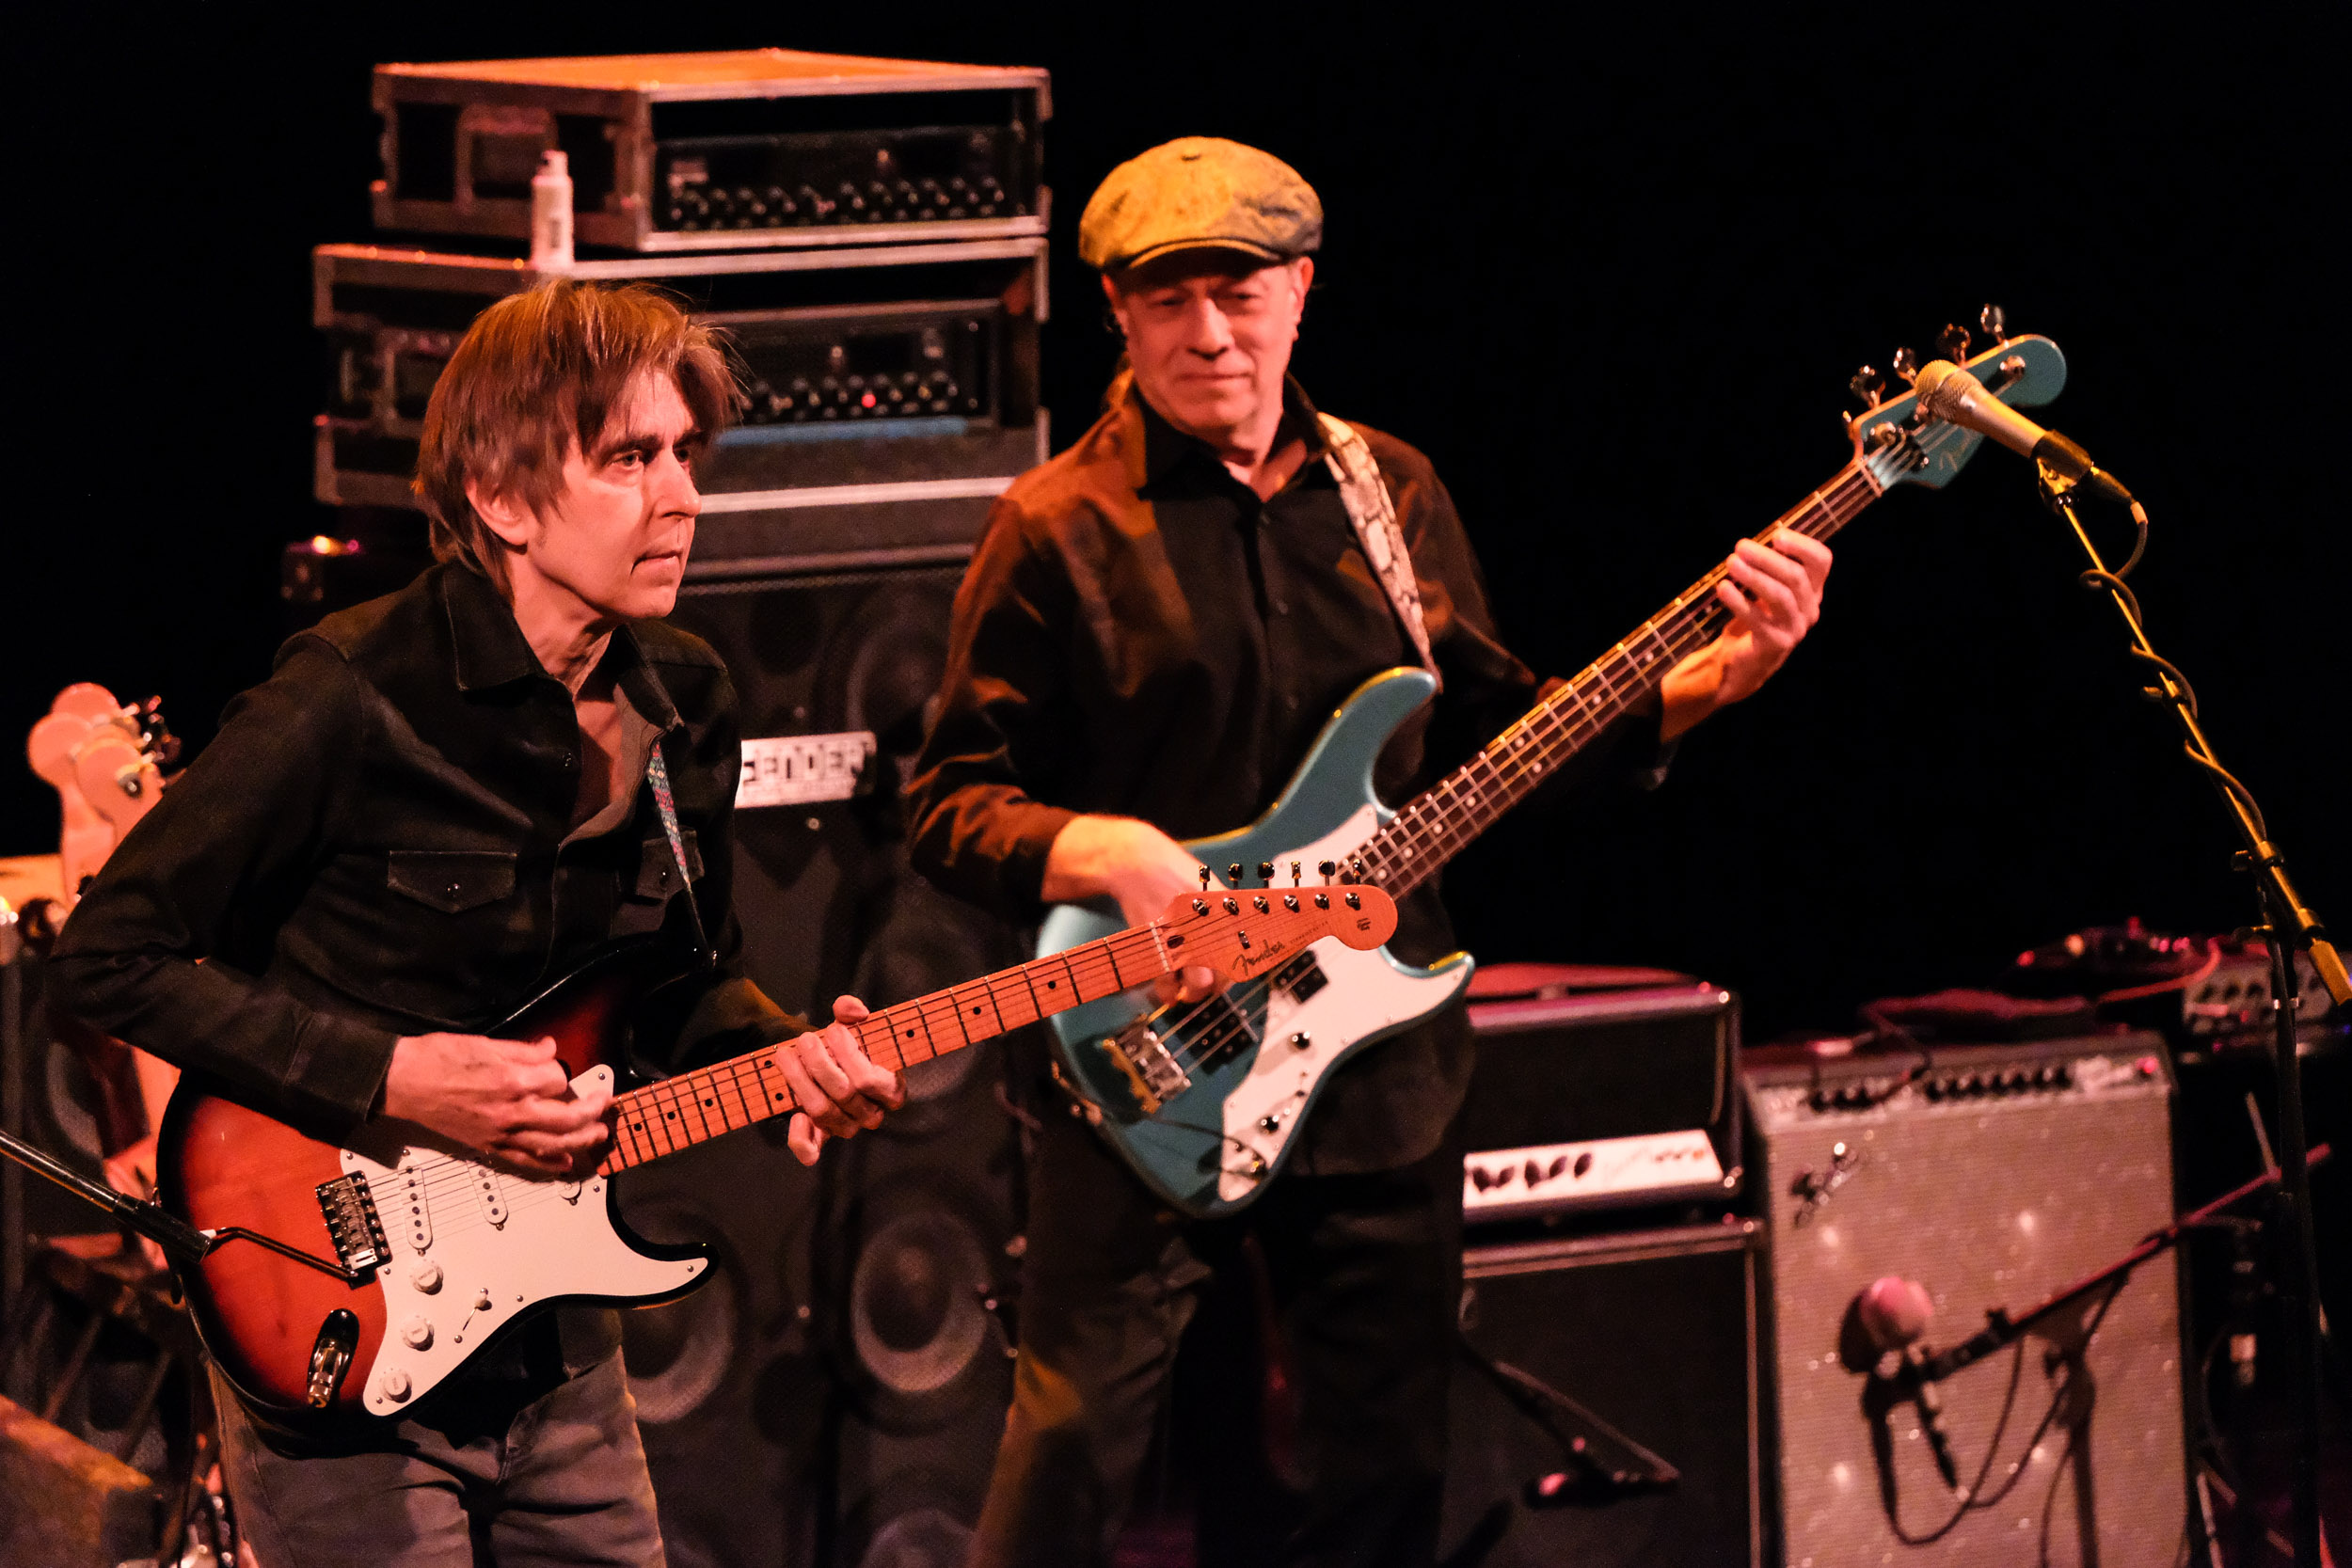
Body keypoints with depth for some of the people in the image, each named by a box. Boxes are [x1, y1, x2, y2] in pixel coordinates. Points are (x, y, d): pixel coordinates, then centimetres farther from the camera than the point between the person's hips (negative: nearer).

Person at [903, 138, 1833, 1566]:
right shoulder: (1061, 532, -5)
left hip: (1379, 1061, 5)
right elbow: (947, 808, -5)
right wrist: (1104, 854, -24)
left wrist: (1711, 680, 5)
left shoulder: (1396, 495, 10)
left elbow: (1487, 725, 17)